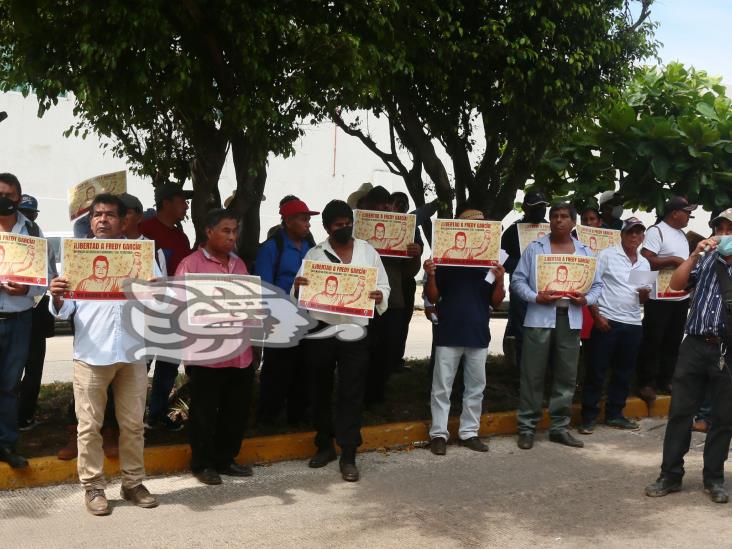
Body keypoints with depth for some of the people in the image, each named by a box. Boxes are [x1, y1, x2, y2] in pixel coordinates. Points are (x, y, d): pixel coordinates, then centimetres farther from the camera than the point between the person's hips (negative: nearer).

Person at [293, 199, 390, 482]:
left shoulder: (368, 252, 7)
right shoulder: (314, 255, 4)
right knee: (320, 390, 11)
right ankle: (324, 445, 28)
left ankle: (348, 456, 5)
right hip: (320, 331, 1)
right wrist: (297, 287, -22)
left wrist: (379, 296, -13)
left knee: (351, 394, -1)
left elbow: (383, 286, 10)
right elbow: (301, 294, 2)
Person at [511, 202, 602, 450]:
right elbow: (518, 280, 0)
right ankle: (527, 427, 7)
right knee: (532, 375, -1)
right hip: (540, 317, -3)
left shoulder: (585, 252, 12)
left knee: (566, 375, 8)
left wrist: (587, 299, -7)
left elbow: (597, 284, 13)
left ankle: (559, 427, 19)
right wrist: (535, 297, -16)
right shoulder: (534, 248, 4)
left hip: (571, 318, 3)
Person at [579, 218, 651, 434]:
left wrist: (645, 294, -3)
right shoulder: (606, 255, -3)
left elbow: (643, 299, 21)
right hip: (606, 321, -6)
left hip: (633, 324, 6)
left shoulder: (644, 263, 14)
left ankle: (614, 414, 23)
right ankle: (589, 416, 6)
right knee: (596, 371, -1)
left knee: (624, 372, 11)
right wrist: (596, 315, -15)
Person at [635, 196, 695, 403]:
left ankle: (665, 380, 22)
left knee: (673, 342, 13)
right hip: (659, 299, -8)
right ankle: (646, 383, 4)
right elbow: (645, 261, -22)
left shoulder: (682, 234, 15)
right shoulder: (656, 231, -12)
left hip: (681, 297, 9)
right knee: (652, 342, -2)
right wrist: (673, 260, -20)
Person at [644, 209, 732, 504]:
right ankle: (670, 475, 12)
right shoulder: (706, 260, 10)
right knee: (680, 411, 4)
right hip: (695, 346, 2)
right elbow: (676, 284, 2)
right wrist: (695, 254, -5)